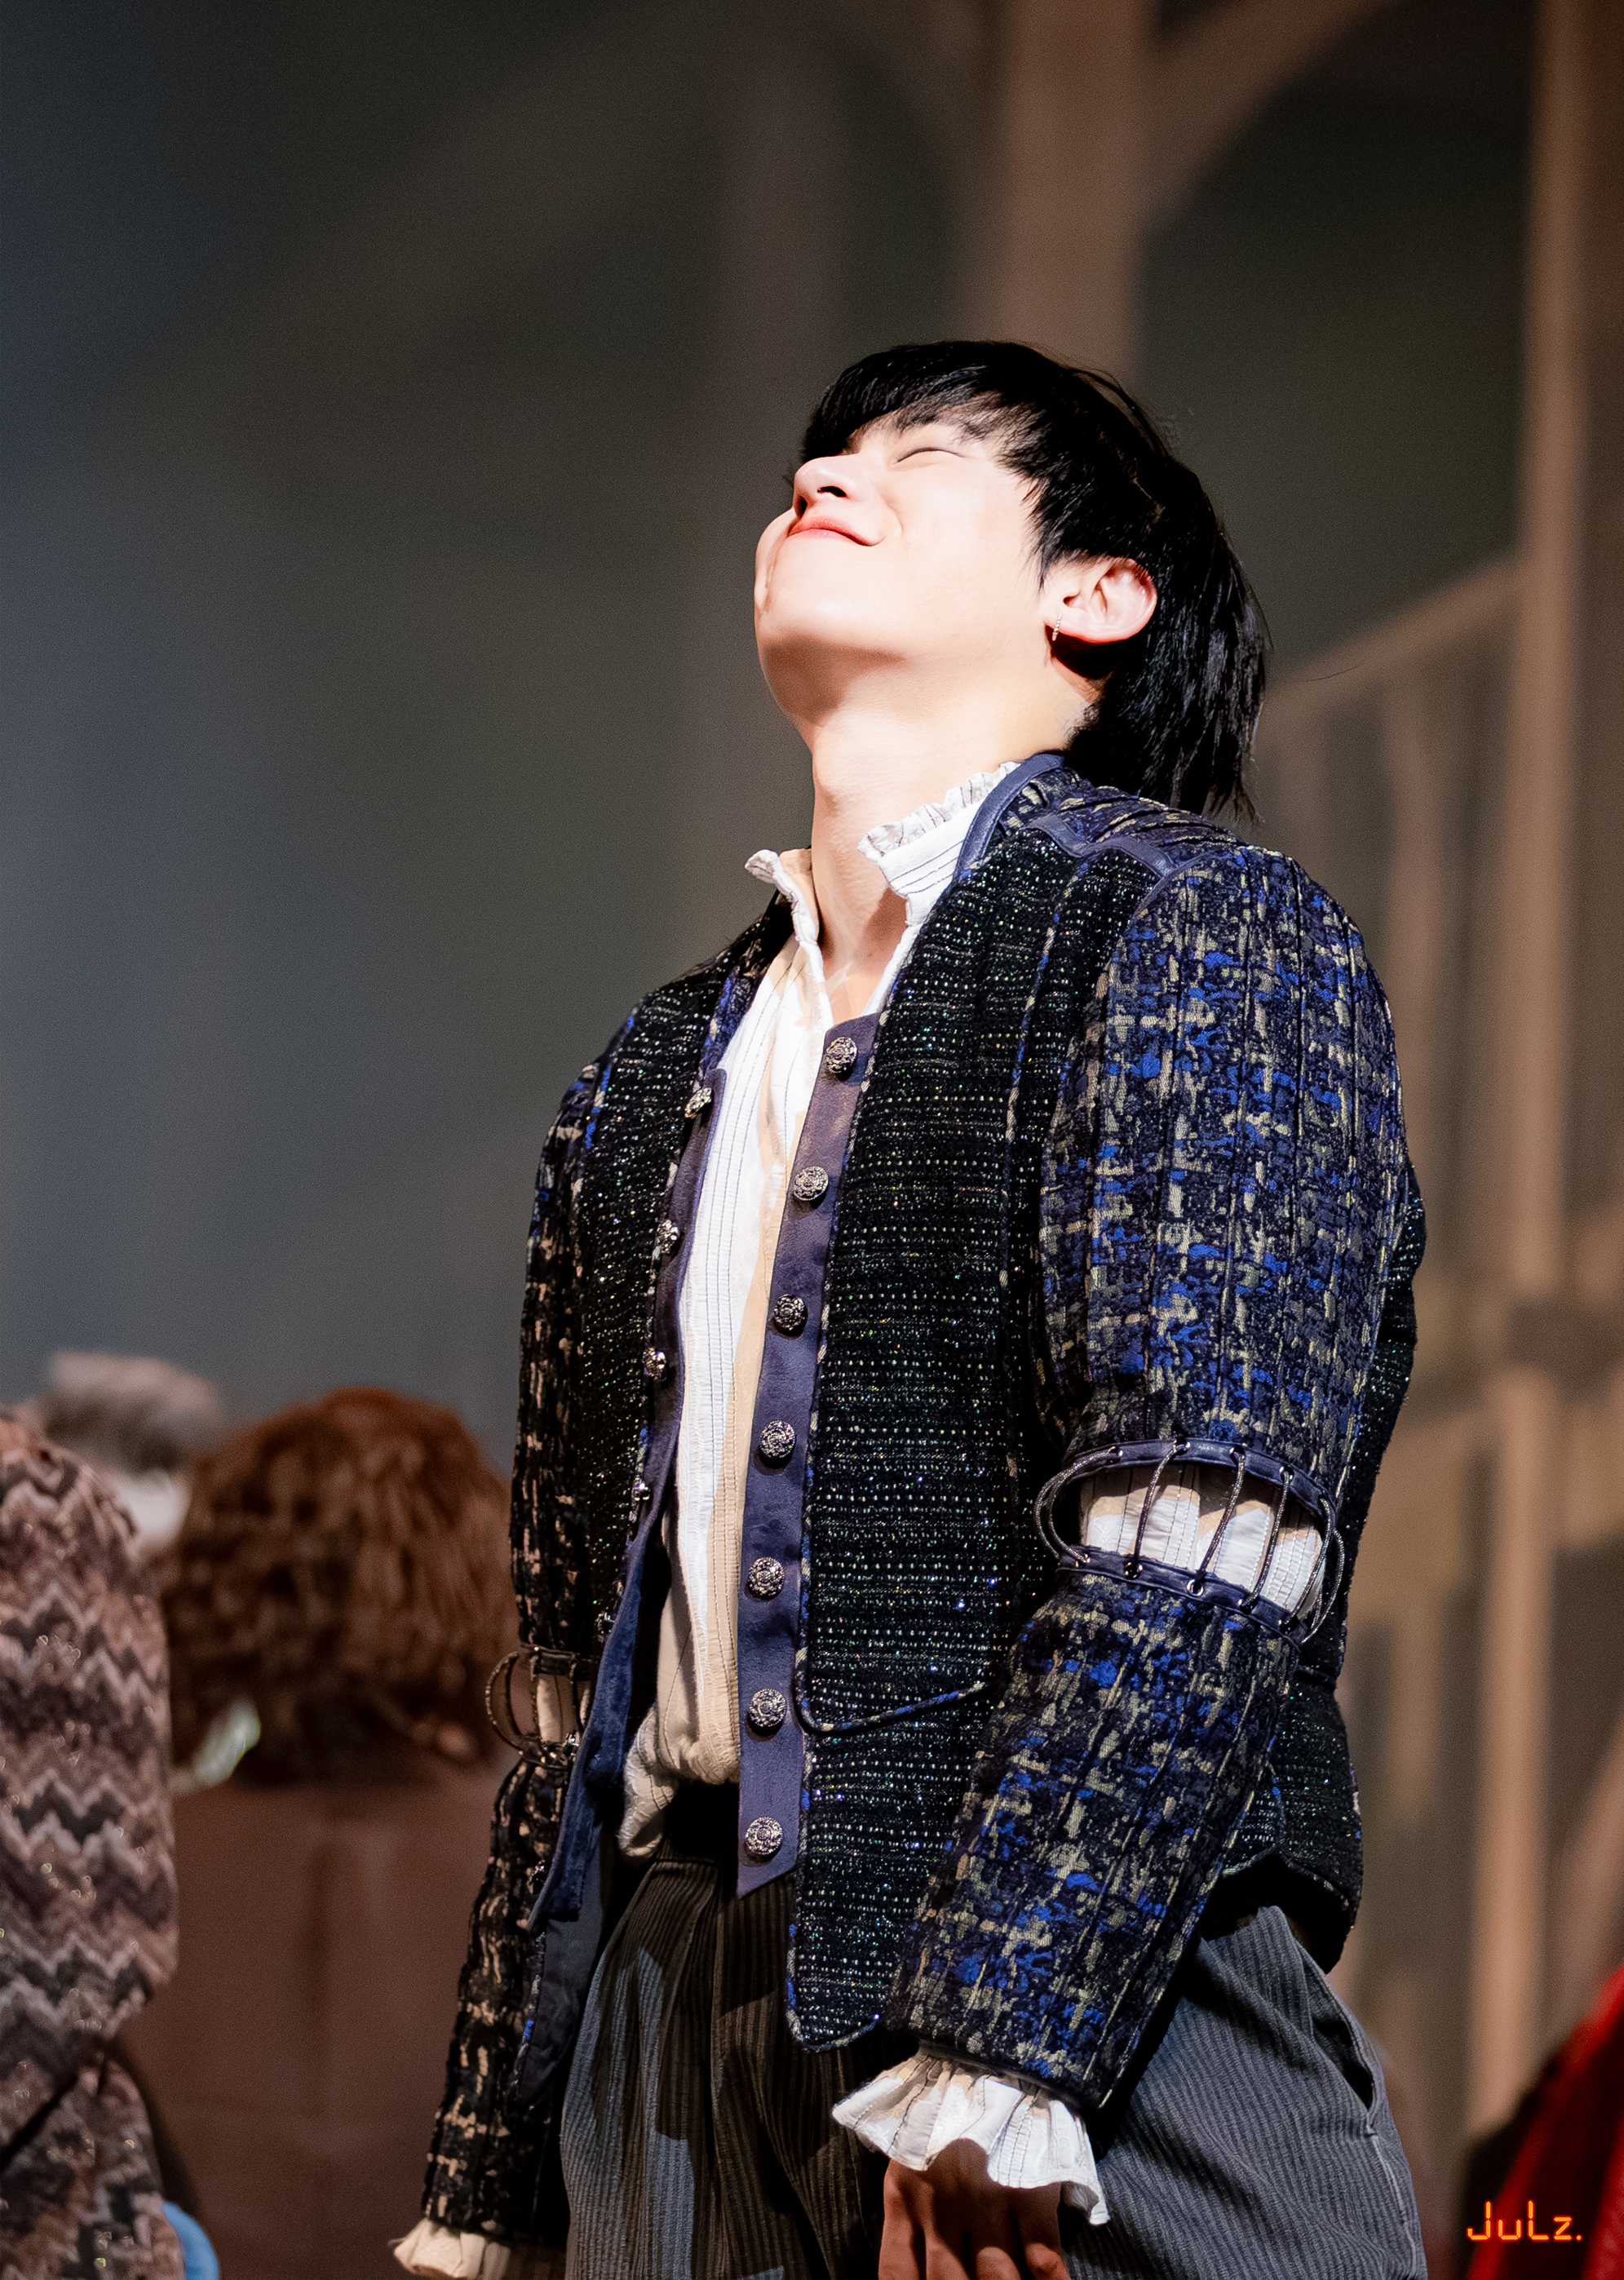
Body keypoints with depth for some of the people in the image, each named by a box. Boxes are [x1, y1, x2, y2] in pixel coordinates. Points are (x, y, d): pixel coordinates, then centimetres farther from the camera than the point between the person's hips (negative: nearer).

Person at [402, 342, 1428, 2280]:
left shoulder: (1194, 937, -1)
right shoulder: (656, 1081, 20)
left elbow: (1199, 1548, -13)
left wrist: (982, 2058, -21)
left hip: (1091, 2041, -6)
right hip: (670, 2024, 6)